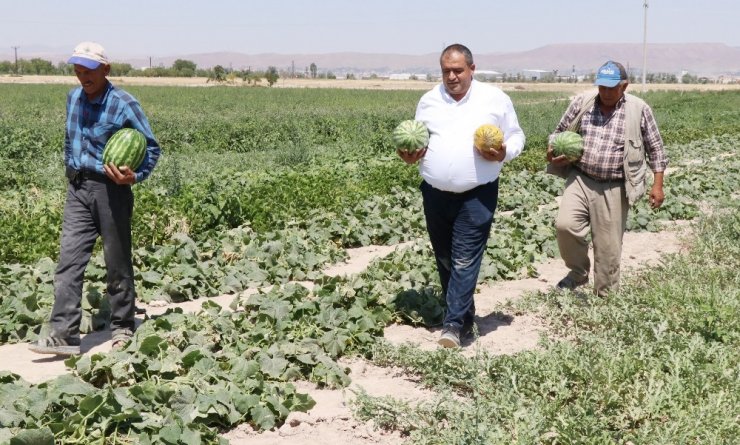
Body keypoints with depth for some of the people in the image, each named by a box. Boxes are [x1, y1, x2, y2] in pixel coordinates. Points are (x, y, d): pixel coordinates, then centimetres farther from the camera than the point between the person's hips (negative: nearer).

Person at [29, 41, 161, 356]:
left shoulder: (124, 104, -10)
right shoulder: (73, 97, 9)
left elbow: (152, 147, -8)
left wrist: (136, 176, -23)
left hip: (110, 190, -5)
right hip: (78, 189, 5)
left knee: (117, 263, 5)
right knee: (69, 261, -4)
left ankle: (123, 327, 20)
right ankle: (63, 334, -5)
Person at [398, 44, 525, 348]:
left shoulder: (495, 99, 1)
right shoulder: (428, 100, 9)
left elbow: (515, 136, 6)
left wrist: (504, 154, -14)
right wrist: (410, 156, -3)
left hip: (477, 195, -4)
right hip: (435, 194, 4)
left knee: (465, 260, -8)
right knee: (444, 259, 12)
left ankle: (454, 322, -5)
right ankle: (464, 314, 28)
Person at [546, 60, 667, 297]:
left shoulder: (639, 109, -2)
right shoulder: (582, 102, 2)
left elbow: (655, 149, 5)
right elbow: (560, 132, 14)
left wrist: (657, 184, 0)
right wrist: (553, 151, -8)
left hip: (614, 189, -2)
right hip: (580, 179, 2)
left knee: (608, 246, 2)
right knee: (565, 224, -18)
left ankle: (605, 295, 20)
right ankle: (578, 272, 9)